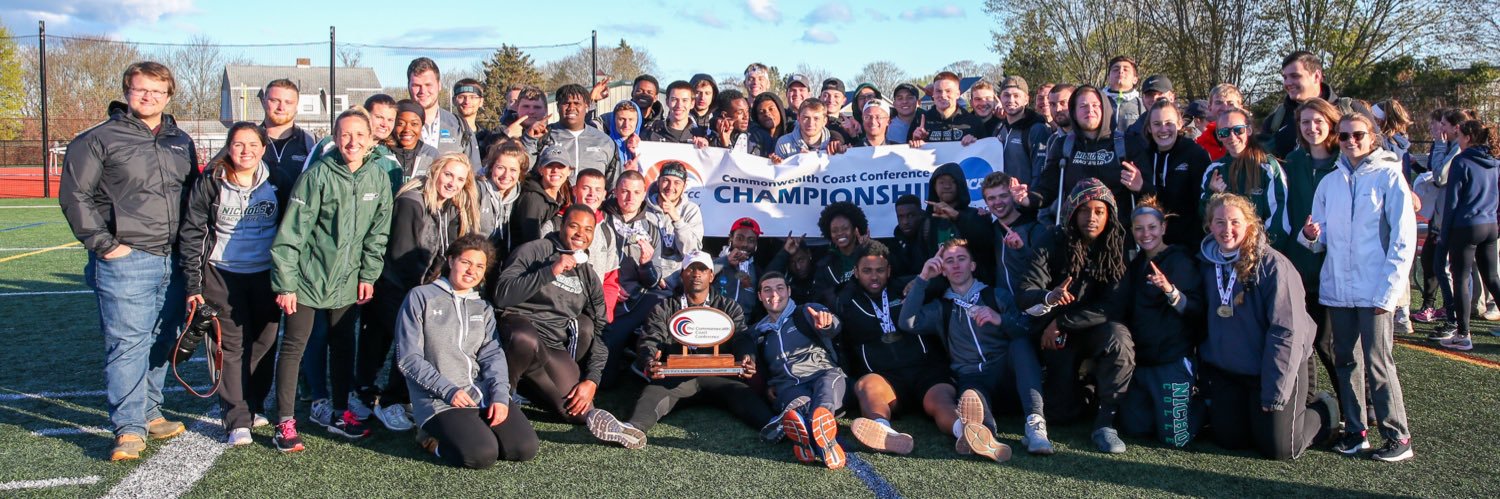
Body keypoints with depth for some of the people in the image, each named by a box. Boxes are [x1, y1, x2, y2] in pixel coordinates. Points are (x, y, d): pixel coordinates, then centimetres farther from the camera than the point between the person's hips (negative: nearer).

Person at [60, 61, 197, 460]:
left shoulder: (181, 142, 16)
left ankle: (149, 413, 26)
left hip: (174, 262, 6)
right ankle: (129, 429, -4)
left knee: (161, 343, 13)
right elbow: (74, 195, -4)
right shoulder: (100, 139, -1)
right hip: (125, 260, -6)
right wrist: (103, 244, -11)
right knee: (128, 344, -8)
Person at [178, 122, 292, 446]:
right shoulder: (210, 183, -4)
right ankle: (238, 420, 0)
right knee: (232, 345, -2)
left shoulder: (278, 183, 0)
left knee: (264, 342, 8)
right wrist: (193, 285, -4)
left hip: (267, 275, 2)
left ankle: (255, 406, 26)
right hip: (223, 276, -2)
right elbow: (191, 234, -2)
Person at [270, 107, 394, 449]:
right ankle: (285, 422, 9)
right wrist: (285, 283, -14)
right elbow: (292, 232, -13)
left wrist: (368, 275, 2)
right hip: (308, 276, -4)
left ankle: (339, 412, 27)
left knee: (344, 344, 13)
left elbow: (378, 233, 6)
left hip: (347, 280, 4)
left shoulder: (378, 178, -2)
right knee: (293, 345, 1)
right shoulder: (318, 175, -14)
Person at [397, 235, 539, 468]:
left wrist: (500, 395, -12)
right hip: (439, 400, -5)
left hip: (484, 393, 5)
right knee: (481, 455, -27)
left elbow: (492, 355, 6)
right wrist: (448, 390, -15)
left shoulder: (483, 308, 19)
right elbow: (408, 359, -4)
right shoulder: (420, 298, 3)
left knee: (525, 448, -15)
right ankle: (436, 441, 2)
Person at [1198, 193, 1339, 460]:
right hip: (1225, 370, 5)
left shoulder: (1273, 266, -19)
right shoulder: (1207, 263, 0)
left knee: (1278, 448, -1)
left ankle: (1324, 412, 26)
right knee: (1228, 440, 8)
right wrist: (1207, 374, 7)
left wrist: (1274, 391, -20)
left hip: (1276, 366, -5)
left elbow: (1286, 331, -20)